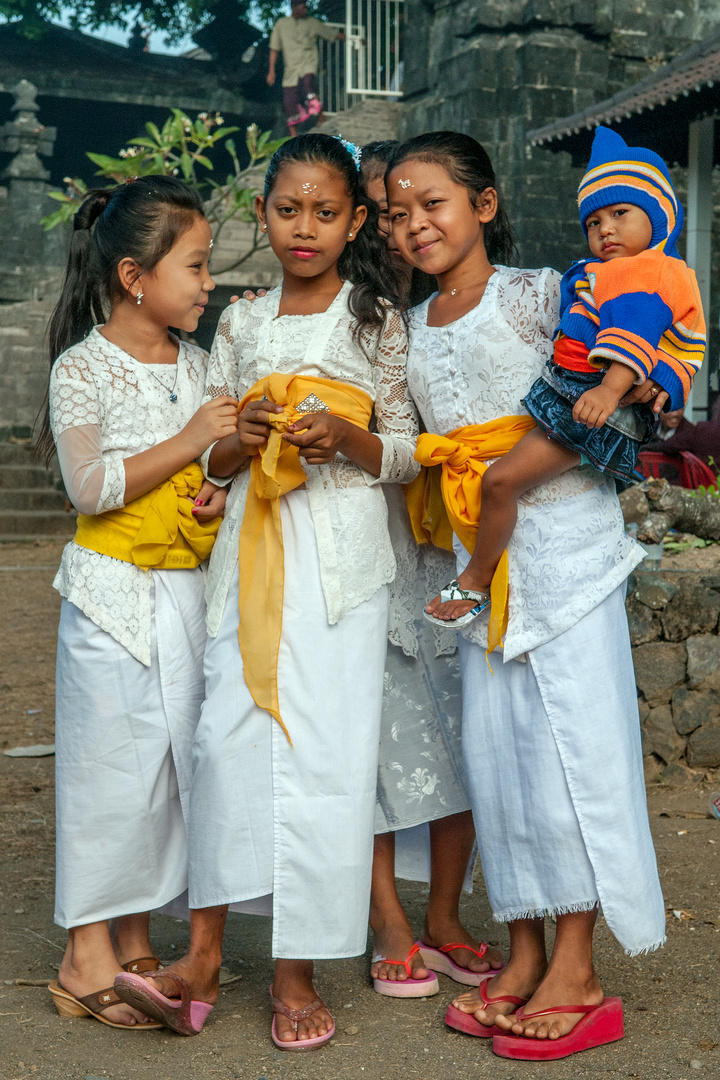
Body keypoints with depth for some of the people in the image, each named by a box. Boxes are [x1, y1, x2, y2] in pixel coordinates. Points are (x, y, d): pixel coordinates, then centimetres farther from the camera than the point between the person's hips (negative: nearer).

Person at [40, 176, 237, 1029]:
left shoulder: (195, 365, 11)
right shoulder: (82, 368, -7)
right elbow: (90, 488, -16)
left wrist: (221, 493, -2)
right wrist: (187, 441, -19)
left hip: (190, 591, 6)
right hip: (114, 592, -6)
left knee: (174, 760, 8)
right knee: (110, 763, -4)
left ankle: (135, 943, 20)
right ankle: (86, 958, 9)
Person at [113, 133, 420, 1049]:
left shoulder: (376, 318, 6)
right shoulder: (241, 322, 14)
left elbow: (408, 455, 4)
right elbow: (207, 456, 14)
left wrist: (347, 439, -16)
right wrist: (240, 441, -8)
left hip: (341, 551, -2)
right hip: (251, 545, 3)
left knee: (323, 745, -5)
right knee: (227, 732, -4)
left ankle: (296, 968, 6)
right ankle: (204, 956, 6)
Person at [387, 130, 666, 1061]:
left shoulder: (538, 295, -3)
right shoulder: (412, 330, 13)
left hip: (562, 538, -6)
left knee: (569, 739, -5)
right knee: (491, 746, 7)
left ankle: (576, 972, 5)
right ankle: (524, 955, 18)